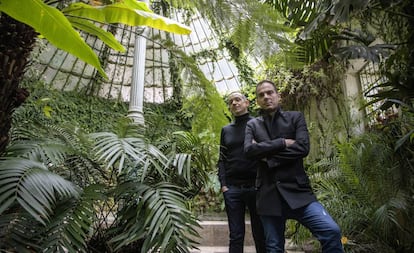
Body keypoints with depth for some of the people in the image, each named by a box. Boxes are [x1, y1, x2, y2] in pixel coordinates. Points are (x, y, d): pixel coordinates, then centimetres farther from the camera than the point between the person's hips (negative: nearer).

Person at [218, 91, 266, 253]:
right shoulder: (226, 130, 14)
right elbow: (222, 159, 14)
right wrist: (223, 184, 2)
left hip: (256, 186, -2)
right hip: (232, 188, 3)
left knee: (261, 234, 6)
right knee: (236, 236, 7)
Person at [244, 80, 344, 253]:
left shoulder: (296, 117, 7)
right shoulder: (252, 125, 11)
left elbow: (302, 147, -10)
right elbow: (249, 149, -9)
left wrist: (267, 155, -7)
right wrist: (282, 143, -10)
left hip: (297, 191, -1)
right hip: (268, 195, 2)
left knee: (331, 231, -19)